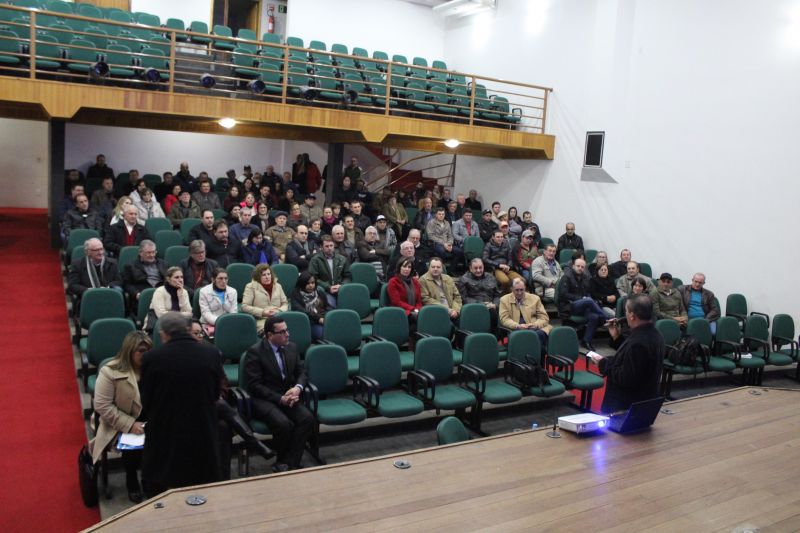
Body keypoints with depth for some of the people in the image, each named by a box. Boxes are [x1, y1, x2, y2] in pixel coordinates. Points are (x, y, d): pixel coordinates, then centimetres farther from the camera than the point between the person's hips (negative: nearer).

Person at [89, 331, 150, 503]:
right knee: (134, 446, -30)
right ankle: (132, 482, 1)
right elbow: (102, 406, -12)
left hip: (152, 423, 3)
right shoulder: (110, 372, -9)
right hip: (122, 427, -2)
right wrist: (130, 425, -20)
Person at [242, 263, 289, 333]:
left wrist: (279, 310, -3)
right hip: (261, 321, -4)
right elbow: (244, 307, -1)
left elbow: (285, 304, 21)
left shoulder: (278, 286, 21)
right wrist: (262, 312, -10)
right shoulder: (251, 287, 8)